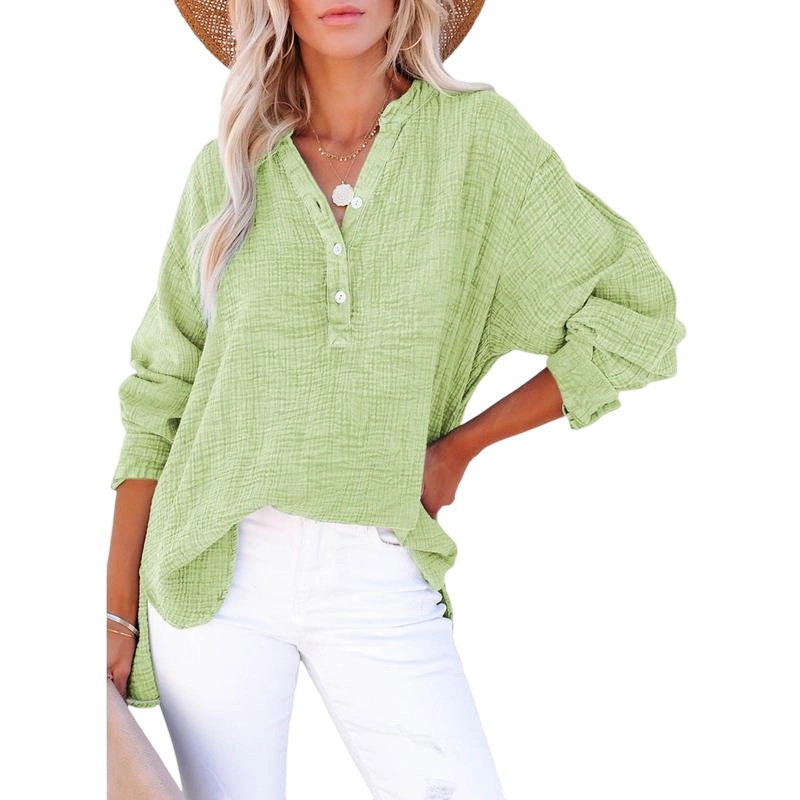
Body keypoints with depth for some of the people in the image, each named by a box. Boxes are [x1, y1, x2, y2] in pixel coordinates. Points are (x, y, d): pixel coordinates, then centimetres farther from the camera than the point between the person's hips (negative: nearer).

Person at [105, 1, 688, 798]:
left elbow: (639, 319, 0)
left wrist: (459, 445, 0)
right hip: (215, 571, 1)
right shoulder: (225, 168, 2)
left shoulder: (476, 133, -3)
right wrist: (118, 610, 2)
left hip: (378, 579, -1)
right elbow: (158, 393, 6)